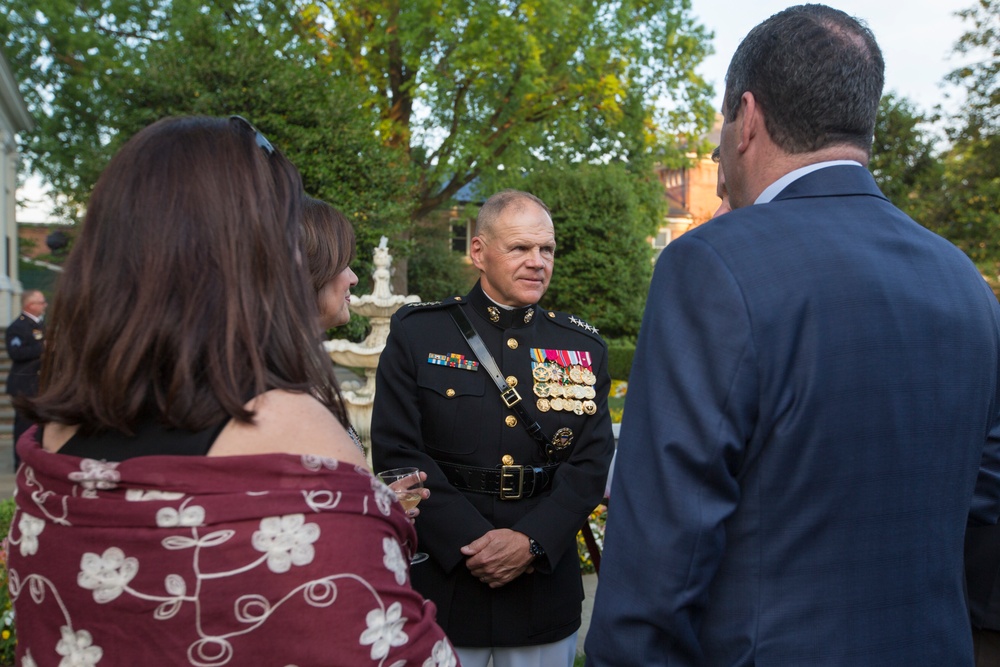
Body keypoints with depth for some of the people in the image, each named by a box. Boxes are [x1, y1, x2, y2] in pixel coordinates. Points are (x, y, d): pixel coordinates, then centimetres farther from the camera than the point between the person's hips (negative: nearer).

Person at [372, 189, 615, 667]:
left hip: (544, 588, 2)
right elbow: (397, 452, -8)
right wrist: (471, 542, -16)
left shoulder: (583, 349, 5)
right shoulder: (417, 333, -1)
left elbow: (592, 462, 0)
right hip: (439, 588, -2)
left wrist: (531, 541, -14)